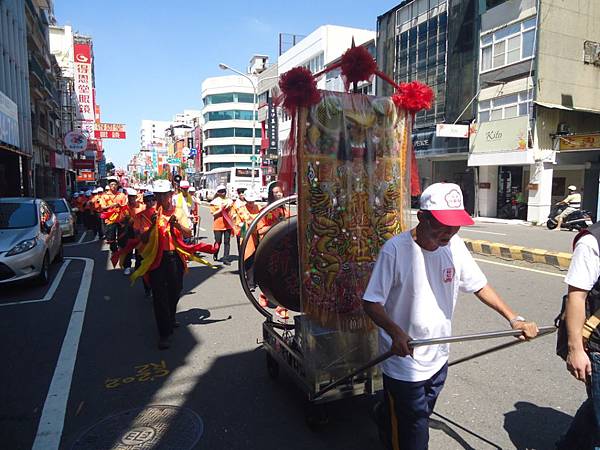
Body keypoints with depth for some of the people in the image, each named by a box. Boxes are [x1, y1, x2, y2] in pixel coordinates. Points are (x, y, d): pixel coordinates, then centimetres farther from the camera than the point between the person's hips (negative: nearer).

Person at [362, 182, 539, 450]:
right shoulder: (395, 250, -23)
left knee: (421, 420, 26)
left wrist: (513, 318, 2)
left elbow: (479, 286, 9)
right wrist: (396, 333, -34)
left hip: (438, 360, 6)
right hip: (404, 363, -6)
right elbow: (371, 303, -19)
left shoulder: (455, 246, -4)